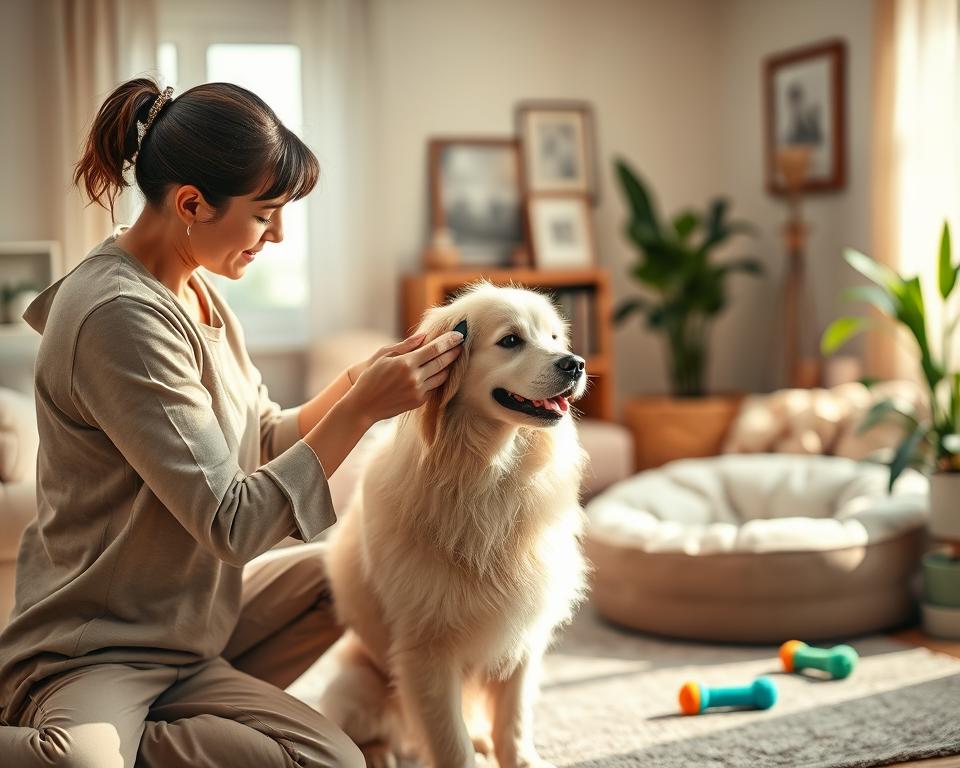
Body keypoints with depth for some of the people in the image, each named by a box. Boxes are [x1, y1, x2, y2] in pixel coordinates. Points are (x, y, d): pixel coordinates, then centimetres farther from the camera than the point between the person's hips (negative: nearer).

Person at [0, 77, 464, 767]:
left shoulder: (195, 292, 6)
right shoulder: (123, 315, -24)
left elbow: (266, 439, 10)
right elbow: (231, 523, -25)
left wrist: (356, 383, -6)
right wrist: (362, 407, -22)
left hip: (189, 611, 10)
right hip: (93, 652, -10)